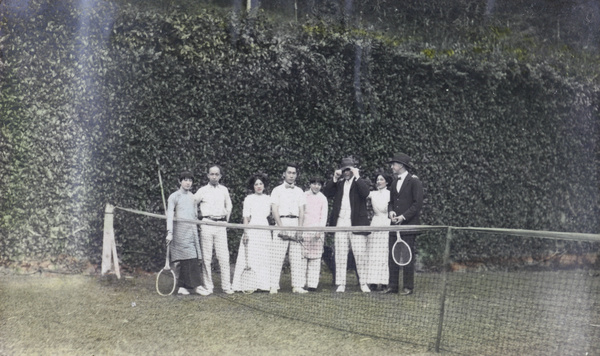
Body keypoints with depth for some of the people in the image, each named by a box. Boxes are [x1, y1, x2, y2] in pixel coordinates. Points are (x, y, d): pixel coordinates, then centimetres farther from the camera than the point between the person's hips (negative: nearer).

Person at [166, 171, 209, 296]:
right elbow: (170, 215, -7)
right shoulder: (174, 196, -1)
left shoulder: (193, 197, 17)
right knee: (190, 258, -12)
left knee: (185, 260, 4)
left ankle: (182, 286, 9)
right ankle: (196, 285, -10)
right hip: (181, 231, -6)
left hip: (192, 230, 6)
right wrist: (169, 232, -15)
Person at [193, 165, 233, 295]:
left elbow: (229, 207, 25)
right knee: (206, 257, -1)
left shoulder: (224, 190, 13)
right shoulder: (202, 191, 4)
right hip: (207, 225, -2)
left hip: (221, 225, 2)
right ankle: (208, 286, 5)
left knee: (224, 257, -3)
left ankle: (226, 286, 1)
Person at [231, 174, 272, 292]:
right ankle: (249, 285, -3)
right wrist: (245, 232, -10)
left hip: (265, 230, 4)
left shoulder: (268, 199, 11)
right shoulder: (249, 199, 1)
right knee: (250, 257, -5)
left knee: (264, 258, 3)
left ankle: (262, 284, 9)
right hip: (252, 230, -4)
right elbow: (246, 217, -2)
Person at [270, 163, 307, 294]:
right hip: (281, 222, -3)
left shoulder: (299, 191, 16)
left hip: (295, 223, 3)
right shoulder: (277, 190, 7)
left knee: (297, 256, -1)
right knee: (277, 256, -7)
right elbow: (275, 211, -1)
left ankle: (297, 285, 1)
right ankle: (274, 286, -6)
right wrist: (282, 228, -12)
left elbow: (301, 212, 11)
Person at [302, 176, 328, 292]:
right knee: (302, 257, -6)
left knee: (315, 258, -3)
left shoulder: (323, 198, 11)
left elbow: (324, 216, 6)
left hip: (317, 231, 1)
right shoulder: (304, 196, 9)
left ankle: (312, 284, -1)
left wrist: (319, 230, -8)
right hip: (304, 230, 0)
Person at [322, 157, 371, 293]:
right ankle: (340, 284, 7)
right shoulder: (339, 184, 17)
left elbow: (365, 192, -15)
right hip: (340, 224, 3)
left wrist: (357, 177, -12)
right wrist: (334, 179, 0)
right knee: (340, 256, 3)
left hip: (357, 225, -3)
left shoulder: (360, 183, 7)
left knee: (360, 255, -3)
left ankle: (363, 283, 6)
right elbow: (325, 193, 7)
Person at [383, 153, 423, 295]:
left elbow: (418, 203, -10)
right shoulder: (394, 181, 16)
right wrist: (391, 211, 1)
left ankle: (408, 286, 5)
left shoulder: (414, 181, -5)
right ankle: (392, 285, 12)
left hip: (409, 224, -7)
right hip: (395, 224, 7)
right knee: (392, 256, 6)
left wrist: (404, 216, -15)